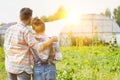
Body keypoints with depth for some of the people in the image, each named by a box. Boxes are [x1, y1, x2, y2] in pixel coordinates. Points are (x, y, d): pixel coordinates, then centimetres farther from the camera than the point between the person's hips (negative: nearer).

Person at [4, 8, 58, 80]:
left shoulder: (9, 29, 4)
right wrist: (52, 39, -9)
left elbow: (6, 47, 11)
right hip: (23, 67, -7)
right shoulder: (26, 31, -18)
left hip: (10, 65, 7)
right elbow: (39, 47, -23)